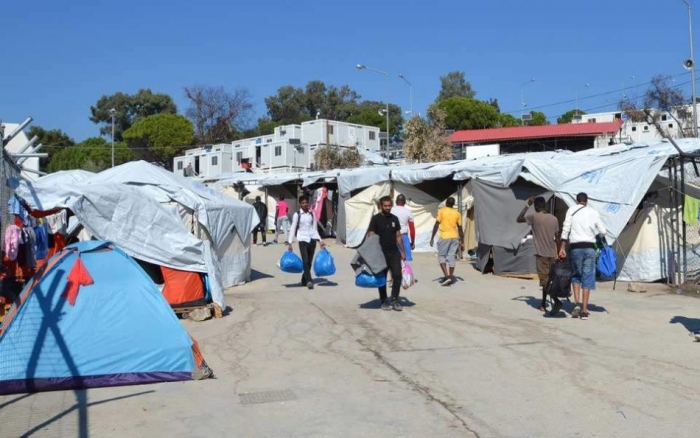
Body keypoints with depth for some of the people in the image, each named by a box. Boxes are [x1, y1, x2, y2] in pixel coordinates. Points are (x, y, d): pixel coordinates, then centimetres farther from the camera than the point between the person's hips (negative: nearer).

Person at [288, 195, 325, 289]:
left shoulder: (312, 214, 11)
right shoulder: (297, 215, 1)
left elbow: (315, 229, 14)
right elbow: (293, 229, 0)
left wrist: (320, 240, 4)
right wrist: (290, 243, -6)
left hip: (312, 240, 4)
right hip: (303, 240, -4)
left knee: (309, 262, 6)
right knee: (305, 261, -16)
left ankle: (304, 280, 21)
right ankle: (309, 281, -22)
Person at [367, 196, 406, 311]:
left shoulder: (394, 219, 9)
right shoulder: (376, 219, -6)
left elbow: (398, 236, 14)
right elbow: (370, 236, -9)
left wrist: (402, 251, 11)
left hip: (394, 252, 4)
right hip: (381, 253, -4)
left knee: (397, 275, -5)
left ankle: (394, 300, 6)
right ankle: (384, 301, 16)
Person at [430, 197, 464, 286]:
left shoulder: (441, 211, -3)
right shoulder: (457, 213, 7)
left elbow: (437, 225, -8)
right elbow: (460, 229, 8)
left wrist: (432, 238, -3)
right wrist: (462, 242, 14)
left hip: (444, 237, -4)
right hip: (455, 237, 4)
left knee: (441, 256, 5)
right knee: (452, 257, 9)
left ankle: (446, 276, -9)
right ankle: (450, 277, 10)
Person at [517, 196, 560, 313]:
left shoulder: (534, 217, -8)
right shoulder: (554, 218, 6)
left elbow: (518, 220, 6)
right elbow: (557, 236, 11)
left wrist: (527, 205, 8)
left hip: (541, 253, -6)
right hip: (552, 253, 6)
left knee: (544, 280, -8)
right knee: (547, 279, 15)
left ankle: (557, 301, -25)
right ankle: (543, 304, 22)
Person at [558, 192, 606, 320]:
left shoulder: (571, 210, 4)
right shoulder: (594, 212, 8)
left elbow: (565, 229, -4)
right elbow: (603, 231, 9)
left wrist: (562, 247, -3)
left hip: (576, 247, -1)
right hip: (589, 247, 1)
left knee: (576, 276, 15)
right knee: (587, 277, 4)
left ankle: (576, 304, 2)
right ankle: (584, 310, 3)